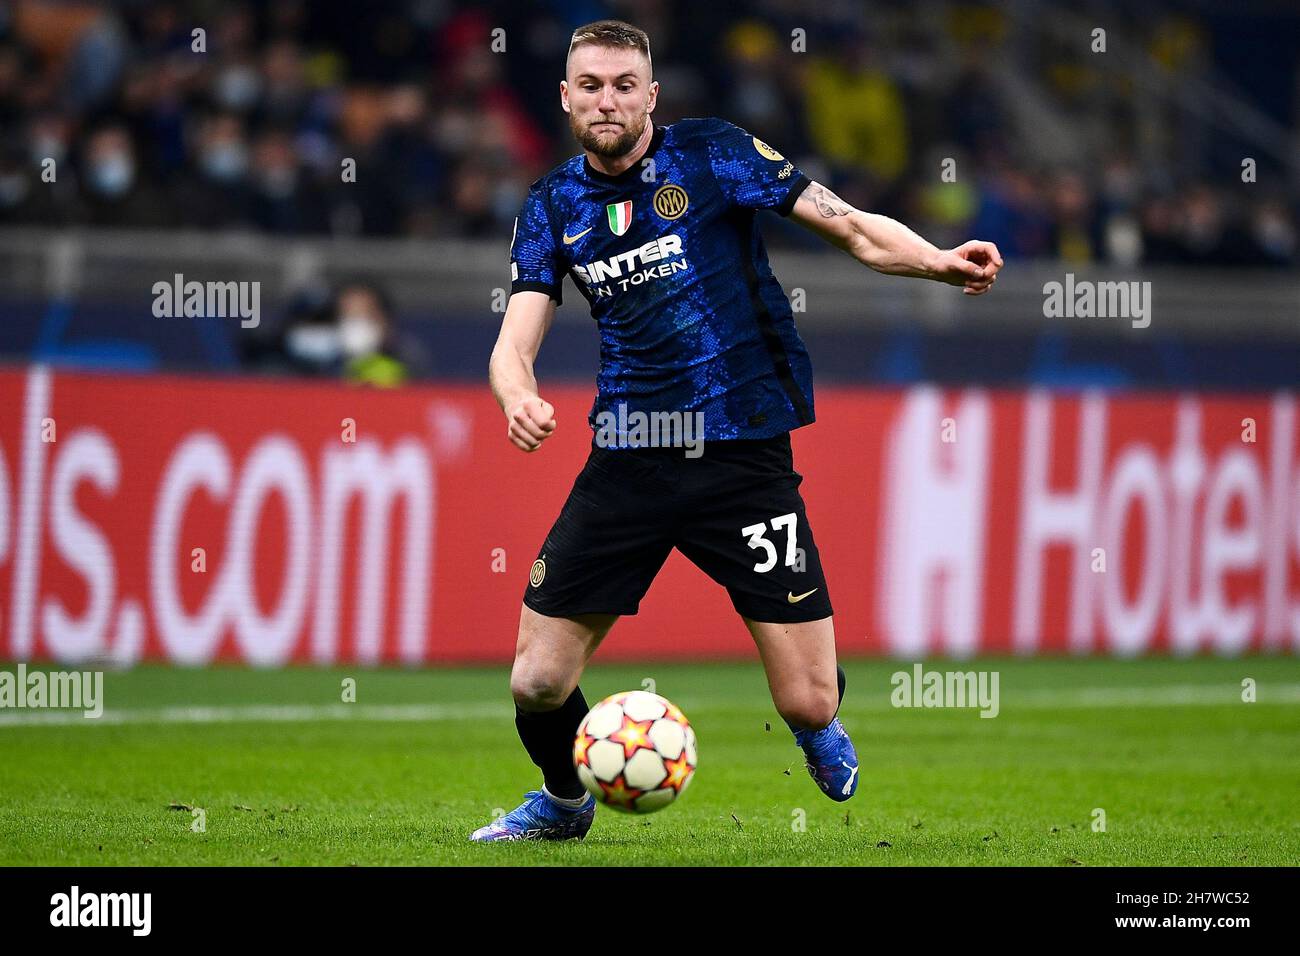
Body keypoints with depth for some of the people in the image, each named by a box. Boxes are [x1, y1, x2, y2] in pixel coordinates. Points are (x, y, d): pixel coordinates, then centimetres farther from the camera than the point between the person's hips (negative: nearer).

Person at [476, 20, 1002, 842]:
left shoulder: (712, 156, -3)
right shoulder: (552, 209, 7)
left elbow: (853, 229, -4)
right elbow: (516, 342, 1)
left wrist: (941, 263, -23)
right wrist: (518, 396, -23)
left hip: (742, 455, -3)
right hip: (627, 459, 3)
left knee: (808, 705, -6)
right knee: (537, 682, -3)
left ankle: (824, 733, 33)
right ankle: (564, 802, 31)